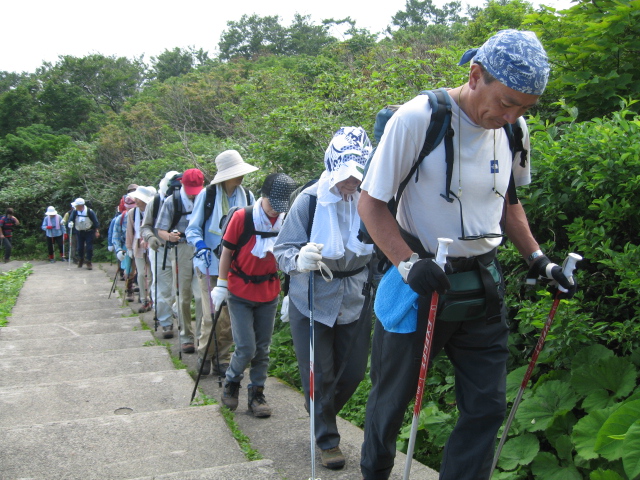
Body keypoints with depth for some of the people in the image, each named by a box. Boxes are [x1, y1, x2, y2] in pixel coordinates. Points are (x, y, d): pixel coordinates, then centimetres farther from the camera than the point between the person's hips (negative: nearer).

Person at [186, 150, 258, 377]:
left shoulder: (247, 196, 6)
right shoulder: (207, 195, -4)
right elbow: (193, 228, 0)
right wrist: (200, 245, -18)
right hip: (210, 264, -3)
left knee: (230, 315, 5)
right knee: (212, 314, -4)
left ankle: (222, 359, 20)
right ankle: (204, 355, 17)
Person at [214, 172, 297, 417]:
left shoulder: (286, 221, -5)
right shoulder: (242, 217, -14)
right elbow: (226, 252, -6)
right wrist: (221, 286, -4)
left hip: (268, 294, 3)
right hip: (240, 294, -3)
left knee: (262, 349, 8)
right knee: (246, 348, -6)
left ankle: (256, 393, 23)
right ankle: (231, 381, 22)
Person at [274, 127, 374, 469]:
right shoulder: (310, 199, -17)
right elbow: (282, 250, -17)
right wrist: (299, 259, -38)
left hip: (355, 302, 3)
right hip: (313, 302, -3)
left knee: (353, 371, 12)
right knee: (319, 376, 5)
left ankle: (323, 415, 42)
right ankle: (327, 439, 28)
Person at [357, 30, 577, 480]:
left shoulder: (514, 129, 0)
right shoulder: (417, 118, -18)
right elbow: (371, 203, -13)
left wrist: (537, 258, 5)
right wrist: (408, 262, -26)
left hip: (483, 283, 5)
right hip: (422, 281, -4)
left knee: (488, 406, 5)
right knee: (393, 396, 13)